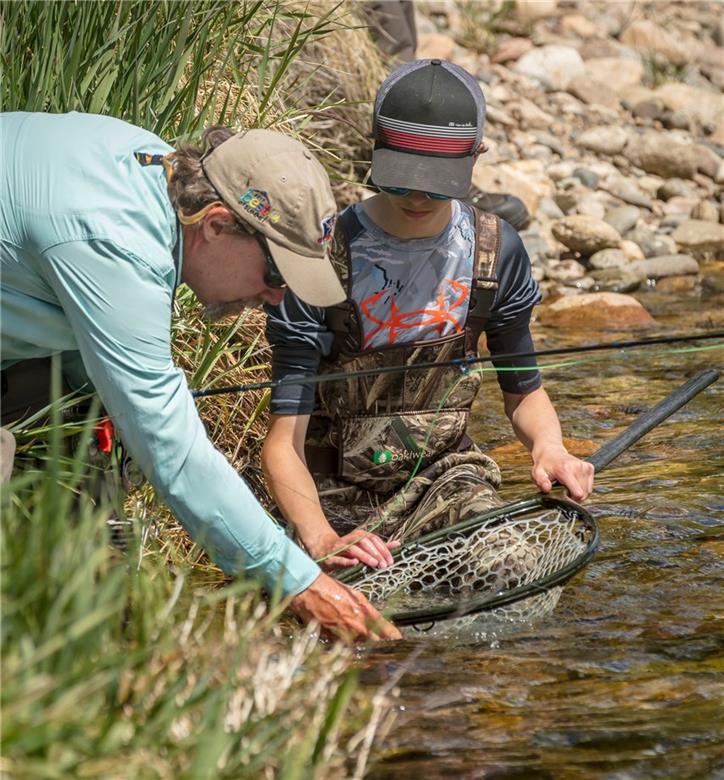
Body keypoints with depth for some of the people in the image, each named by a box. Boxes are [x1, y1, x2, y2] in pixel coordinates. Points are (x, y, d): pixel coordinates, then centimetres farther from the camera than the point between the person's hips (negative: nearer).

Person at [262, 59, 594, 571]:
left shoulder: (496, 252, 0)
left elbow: (524, 390, 14)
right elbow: (285, 442, -17)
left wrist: (549, 447, -10)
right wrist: (322, 541, -35)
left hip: (447, 476, 3)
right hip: (339, 498, -3)